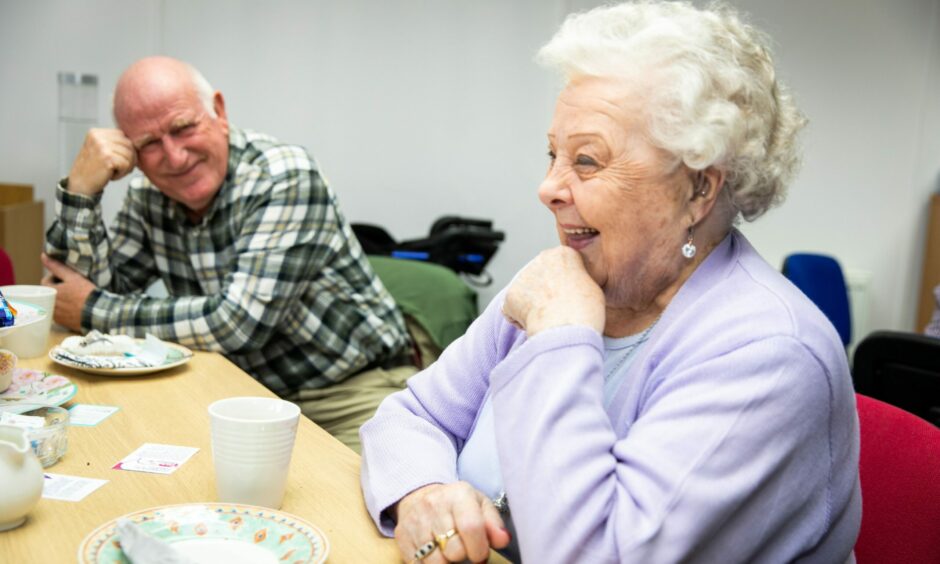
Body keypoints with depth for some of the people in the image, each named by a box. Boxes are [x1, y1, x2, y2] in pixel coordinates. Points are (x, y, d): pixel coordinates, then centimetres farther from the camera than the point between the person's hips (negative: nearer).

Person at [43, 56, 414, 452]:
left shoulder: (286, 178, -19)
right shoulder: (149, 197, 2)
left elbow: (240, 322, -25)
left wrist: (95, 311, -14)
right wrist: (80, 190, -12)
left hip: (351, 394, -6)